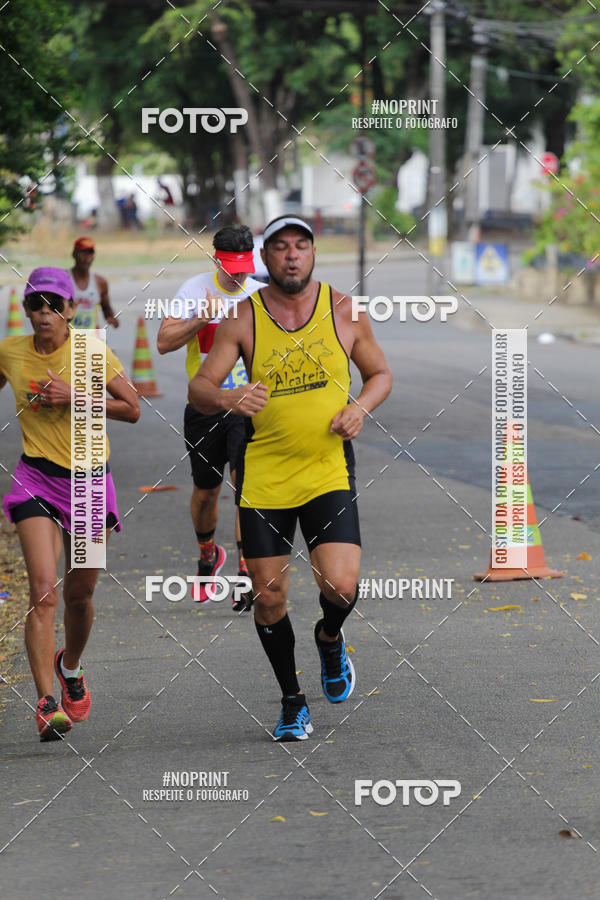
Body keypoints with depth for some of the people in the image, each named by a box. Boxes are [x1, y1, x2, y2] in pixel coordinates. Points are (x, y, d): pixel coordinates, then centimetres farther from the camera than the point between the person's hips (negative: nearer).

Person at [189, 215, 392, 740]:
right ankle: (292, 701, 24)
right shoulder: (243, 320, -3)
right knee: (269, 597, 3)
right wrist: (228, 399, -28)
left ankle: (330, 638, 21)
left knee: (341, 586, -16)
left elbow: (380, 374, 13)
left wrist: (360, 408, -8)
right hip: (263, 476, 0)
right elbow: (199, 389, -6)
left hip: (328, 473, 0)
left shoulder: (344, 311, 0)